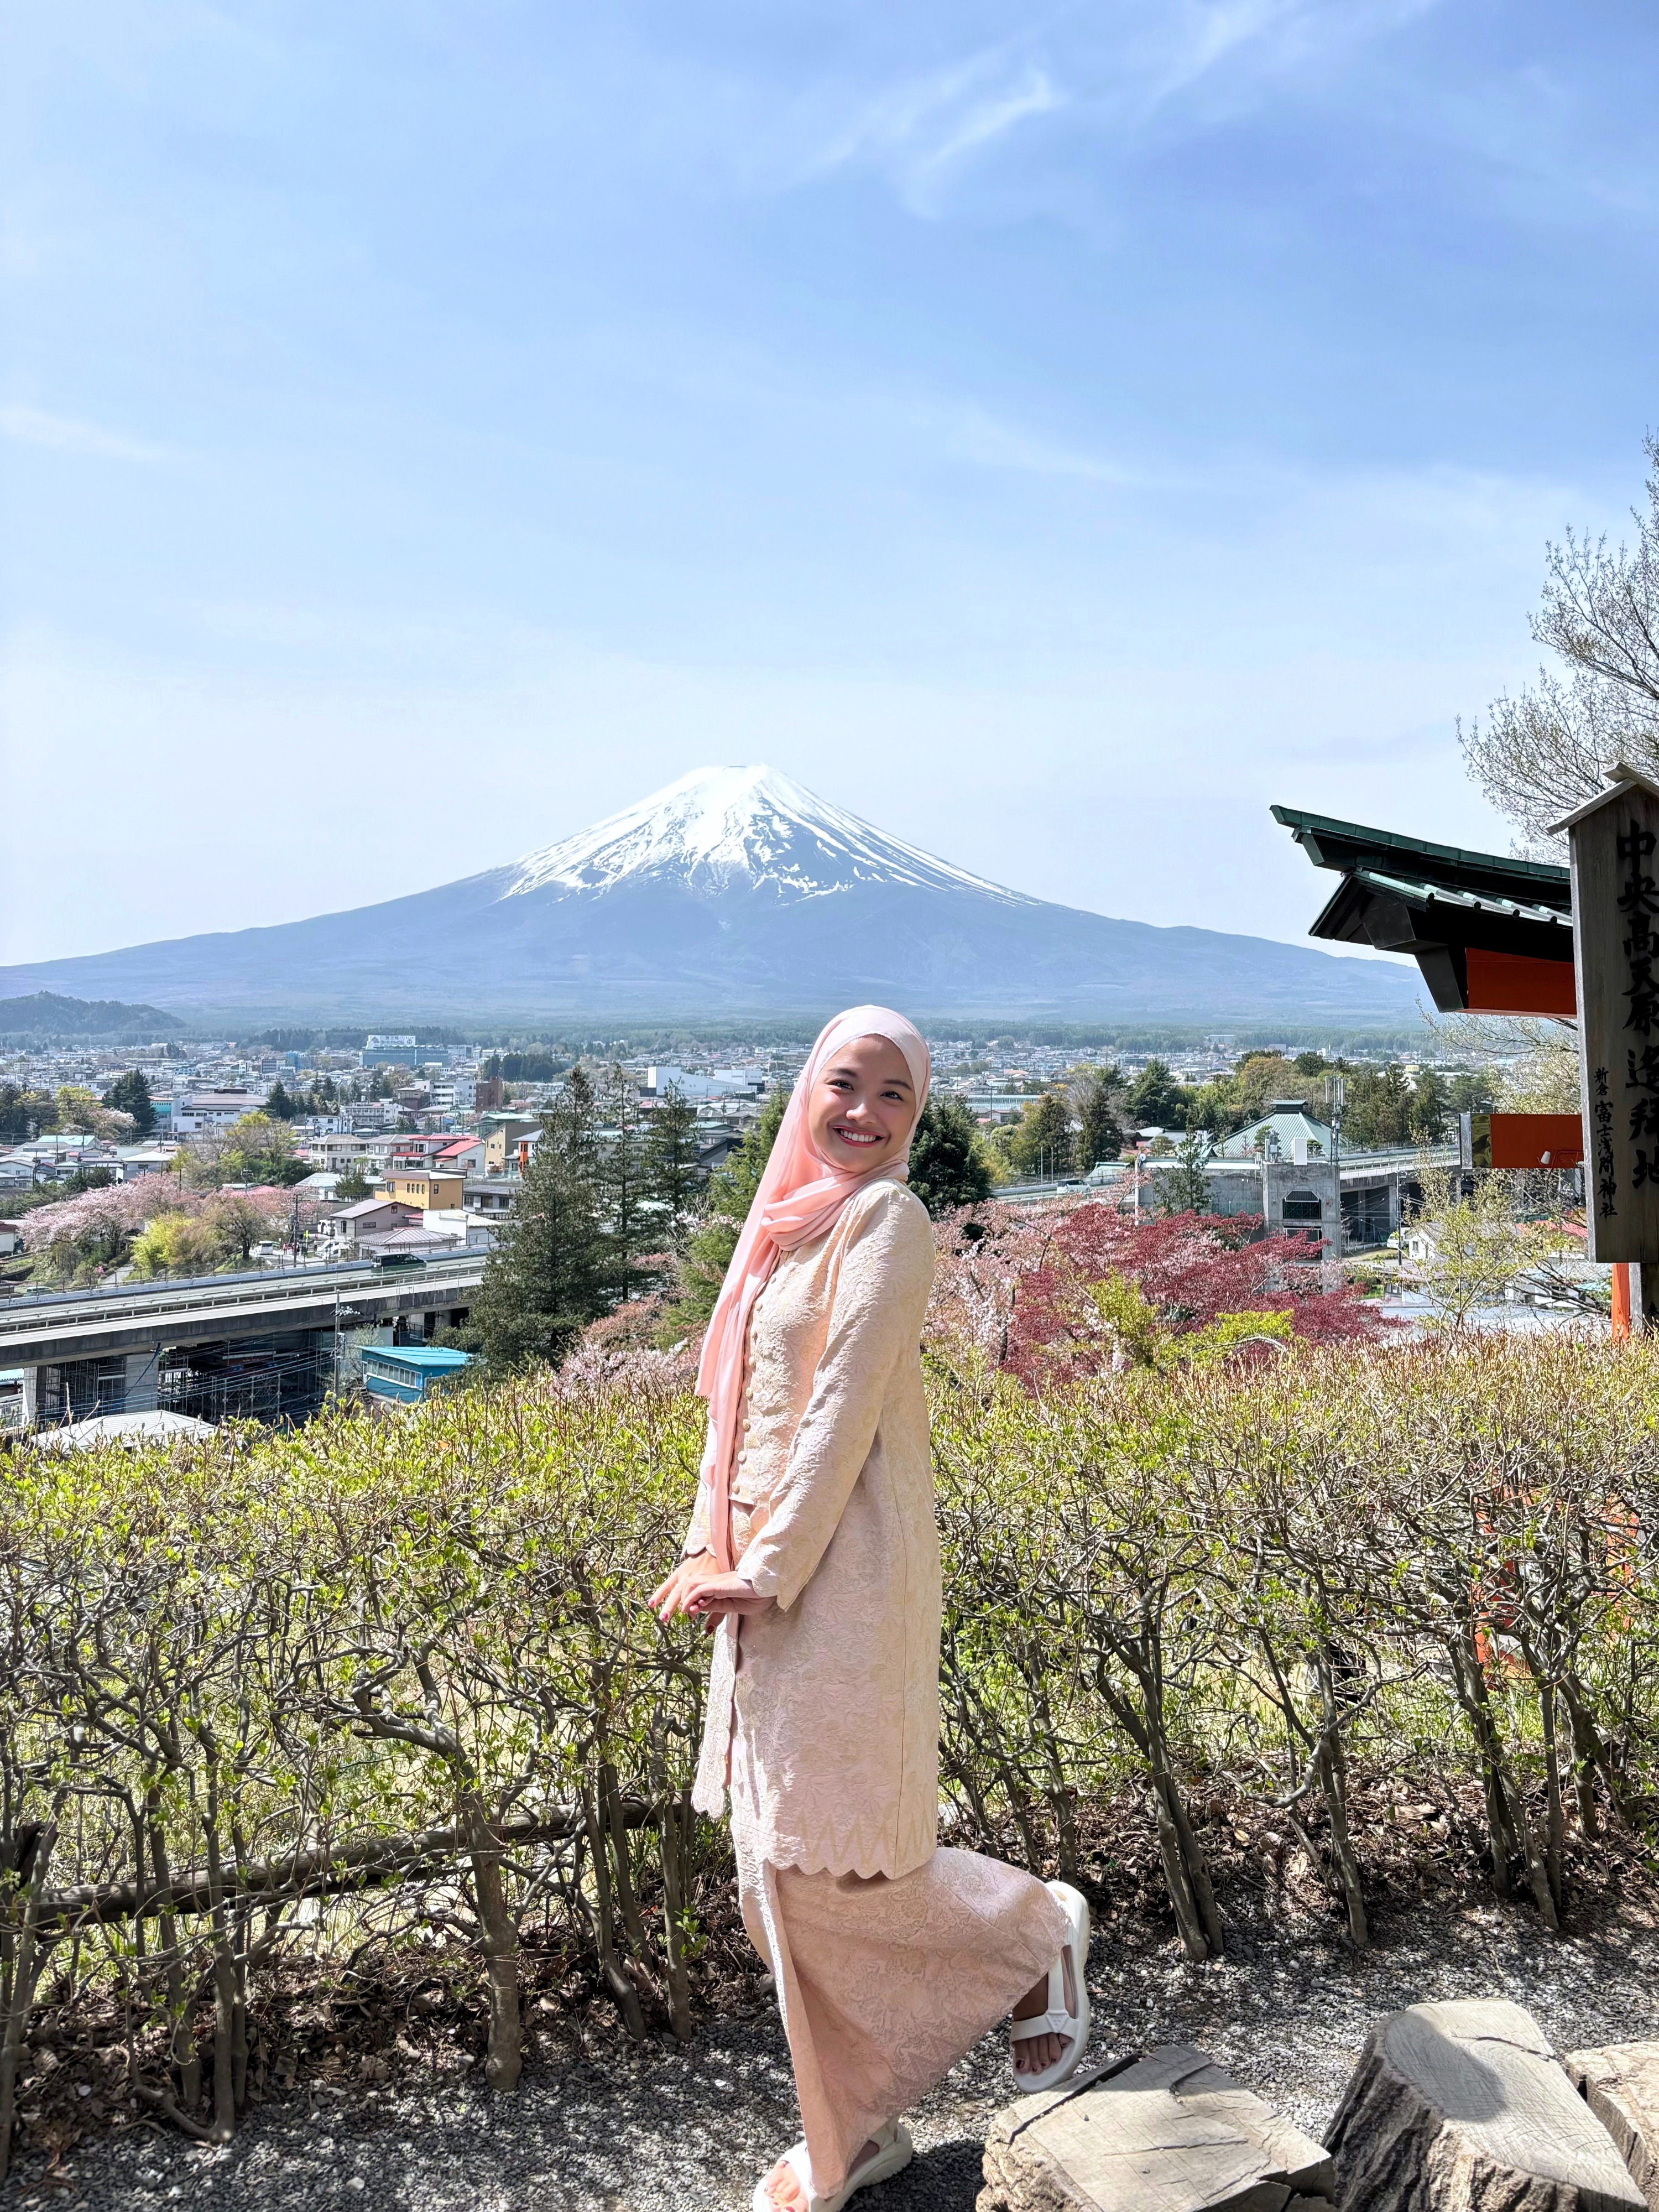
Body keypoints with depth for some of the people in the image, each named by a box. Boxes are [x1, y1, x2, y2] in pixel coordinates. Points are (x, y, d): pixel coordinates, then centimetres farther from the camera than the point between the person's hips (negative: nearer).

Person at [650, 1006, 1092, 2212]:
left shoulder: (887, 1218, -12)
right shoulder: (787, 1221, 11)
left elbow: (847, 1407, -18)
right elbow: (738, 1401, 11)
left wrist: (764, 1570, -16)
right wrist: (709, 1548, 1)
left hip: (837, 1578, -8)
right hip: (762, 1580, 8)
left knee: (830, 1856, 1)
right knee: (782, 1862, 15)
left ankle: (1037, 1927, 28)